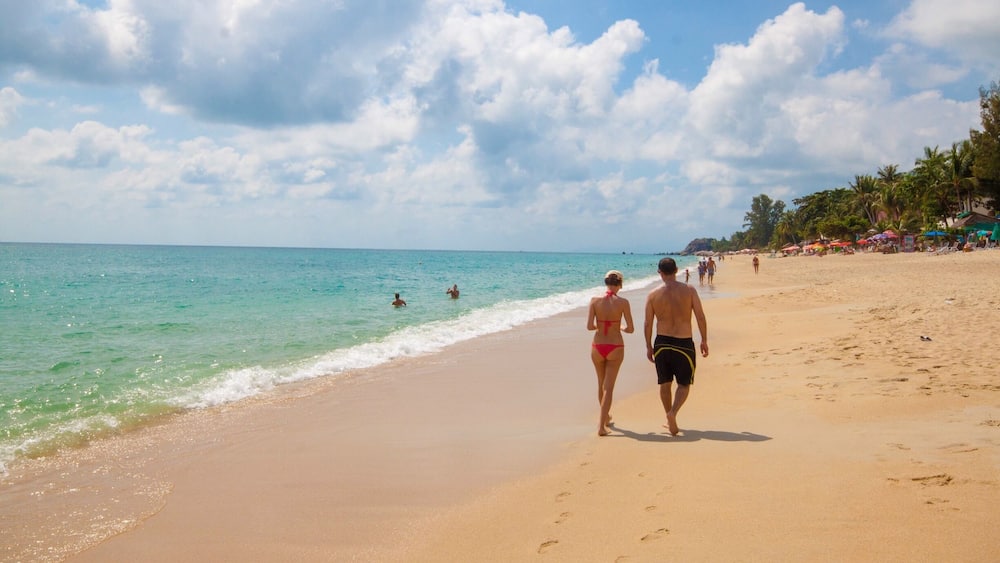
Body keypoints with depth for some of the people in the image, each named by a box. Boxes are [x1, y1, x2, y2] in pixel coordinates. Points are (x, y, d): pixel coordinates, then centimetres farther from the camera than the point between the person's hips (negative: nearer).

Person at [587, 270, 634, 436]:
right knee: (609, 387, 3)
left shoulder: (595, 301, -7)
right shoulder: (623, 302, -10)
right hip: (615, 348, -2)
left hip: (597, 347, 2)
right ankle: (601, 426, -5)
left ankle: (606, 416, 42)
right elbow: (631, 329, -7)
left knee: (601, 384, 22)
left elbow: (589, 326, -11)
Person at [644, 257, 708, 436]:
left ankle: (671, 421, 25)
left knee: (665, 384, 16)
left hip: (662, 343, 2)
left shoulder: (653, 295, -3)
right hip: (684, 343, -2)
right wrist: (704, 341, 5)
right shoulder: (689, 290, -6)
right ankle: (673, 412, -14)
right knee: (684, 384, 10)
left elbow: (647, 323, 1)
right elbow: (701, 317, -6)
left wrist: (649, 346, 12)